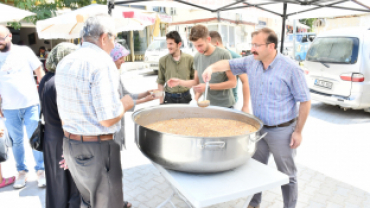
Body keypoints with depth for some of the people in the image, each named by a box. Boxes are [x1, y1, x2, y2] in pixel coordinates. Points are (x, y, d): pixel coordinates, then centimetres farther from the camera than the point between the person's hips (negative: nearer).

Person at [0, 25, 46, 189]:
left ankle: (41, 170, 15)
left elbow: (40, 74, 3)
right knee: (16, 141, 11)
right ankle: (22, 171, 26)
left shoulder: (25, 52, 1)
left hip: (31, 105, -2)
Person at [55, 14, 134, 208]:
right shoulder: (102, 62, -19)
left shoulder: (64, 62, 7)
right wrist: (125, 104, -4)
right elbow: (108, 119, -23)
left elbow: (64, 111, 13)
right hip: (97, 148, -8)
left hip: (69, 144, 8)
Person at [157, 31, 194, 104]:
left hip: (185, 97, 1)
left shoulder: (189, 59, -1)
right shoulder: (163, 60, -1)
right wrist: (161, 101, 0)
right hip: (169, 98, 0)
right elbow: (160, 82, 4)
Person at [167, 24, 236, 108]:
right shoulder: (197, 57, 4)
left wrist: (208, 86, -18)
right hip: (207, 105, 4)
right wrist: (179, 82, -3)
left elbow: (233, 82, -12)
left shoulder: (223, 55, -12)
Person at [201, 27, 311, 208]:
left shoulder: (291, 69, -18)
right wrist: (212, 67, -17)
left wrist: (298, 131, -12)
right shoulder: (251, 62, -2)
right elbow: (229, 64, 6)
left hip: (282, 131, -5)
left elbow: (305, 101, -12)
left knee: (287, 175, 11)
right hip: (259, 128, 6)